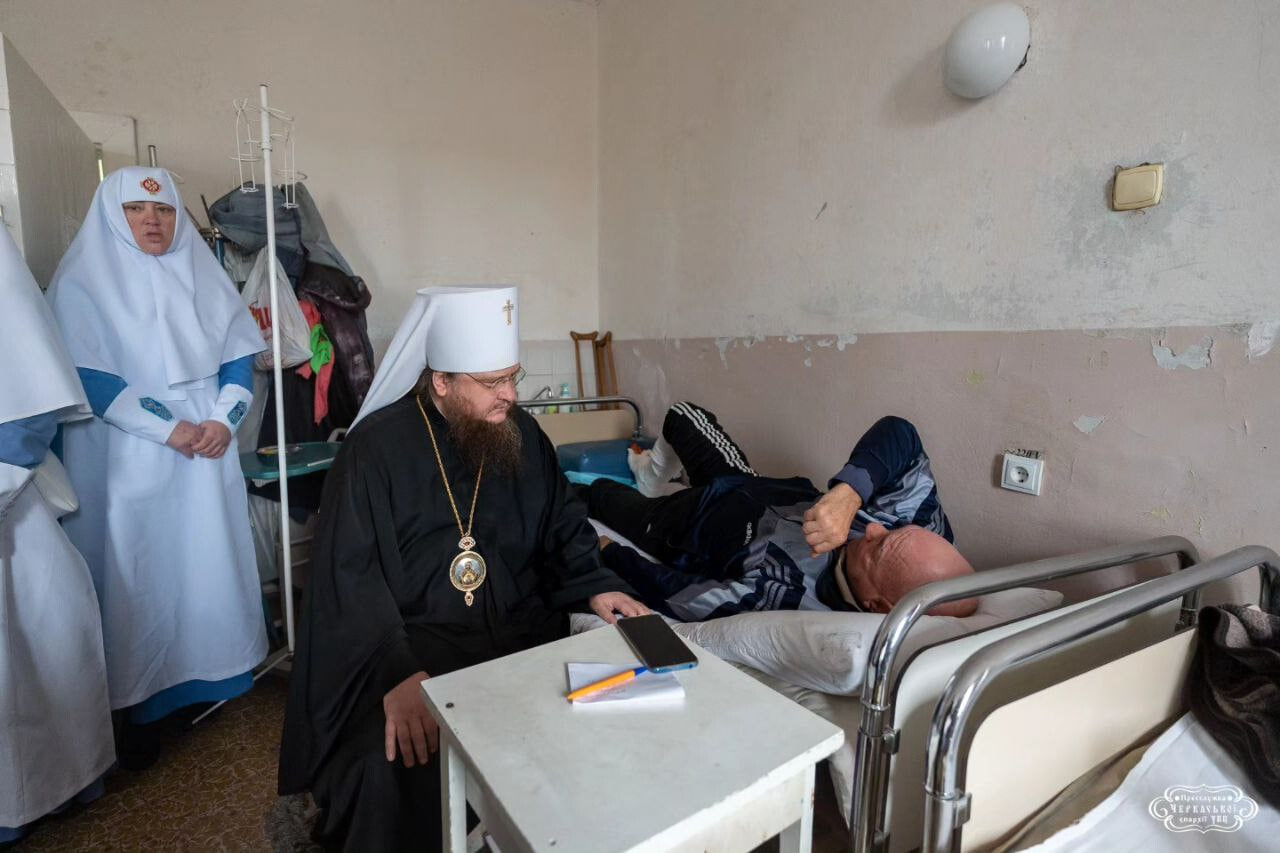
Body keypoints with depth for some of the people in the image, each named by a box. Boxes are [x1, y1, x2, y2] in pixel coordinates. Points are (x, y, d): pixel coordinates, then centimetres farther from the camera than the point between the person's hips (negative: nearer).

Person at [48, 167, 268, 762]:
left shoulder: (203, 275, 9)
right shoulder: (83, 280, -2)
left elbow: (239, 355, 6)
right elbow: (89, 376, -10)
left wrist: (223, 420, -9)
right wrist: (166, 428, -16)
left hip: (207, 456, 4)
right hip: (128, 461, -3)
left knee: (210, 564, 10)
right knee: (138, 576, 3)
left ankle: (214, 673, 26)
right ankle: (137, 703, 16)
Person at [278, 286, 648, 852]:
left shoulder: (521, 433, 5)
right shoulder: (377, 447, -9)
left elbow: (563, 524, 13)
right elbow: (350, 577, -14)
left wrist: (596, 586, -6)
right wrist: (397, 673, -28)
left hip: (522, 631, 4)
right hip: (412, 641, -3)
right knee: (400, 756, -29)